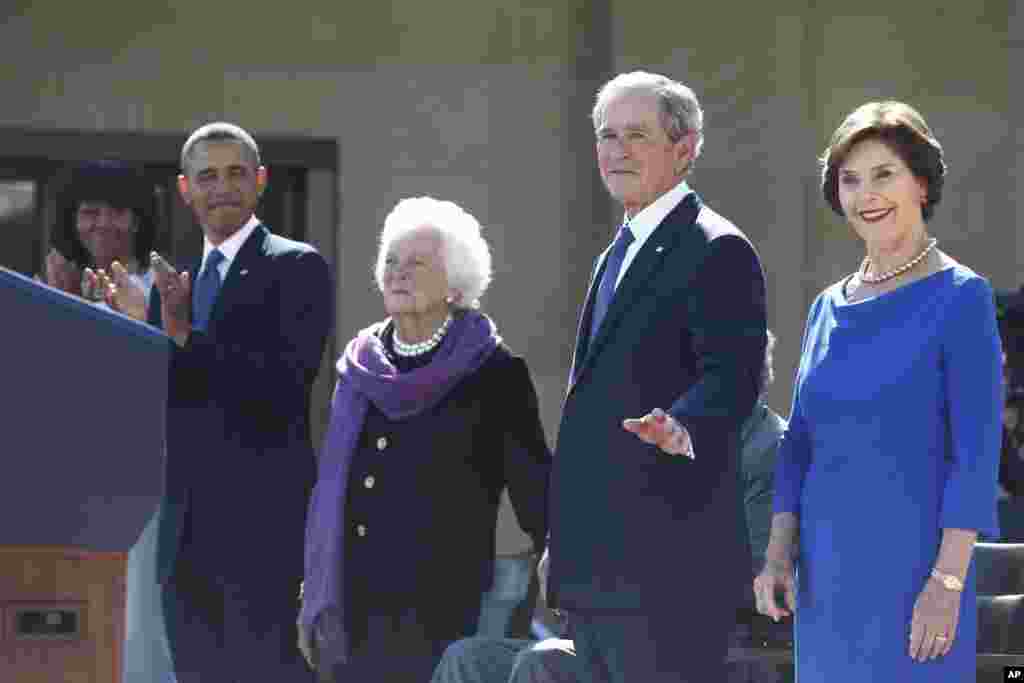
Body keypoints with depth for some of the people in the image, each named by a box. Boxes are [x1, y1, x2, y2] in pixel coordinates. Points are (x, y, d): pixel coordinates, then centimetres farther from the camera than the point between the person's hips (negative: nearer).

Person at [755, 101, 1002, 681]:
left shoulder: (961, 296, -5)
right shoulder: (829, 306, 12)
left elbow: (977, 452, -10)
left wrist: (948, 583, -17)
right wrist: (779, 555, 3)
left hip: (913, 574, -6)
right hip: (827, 577, 6)